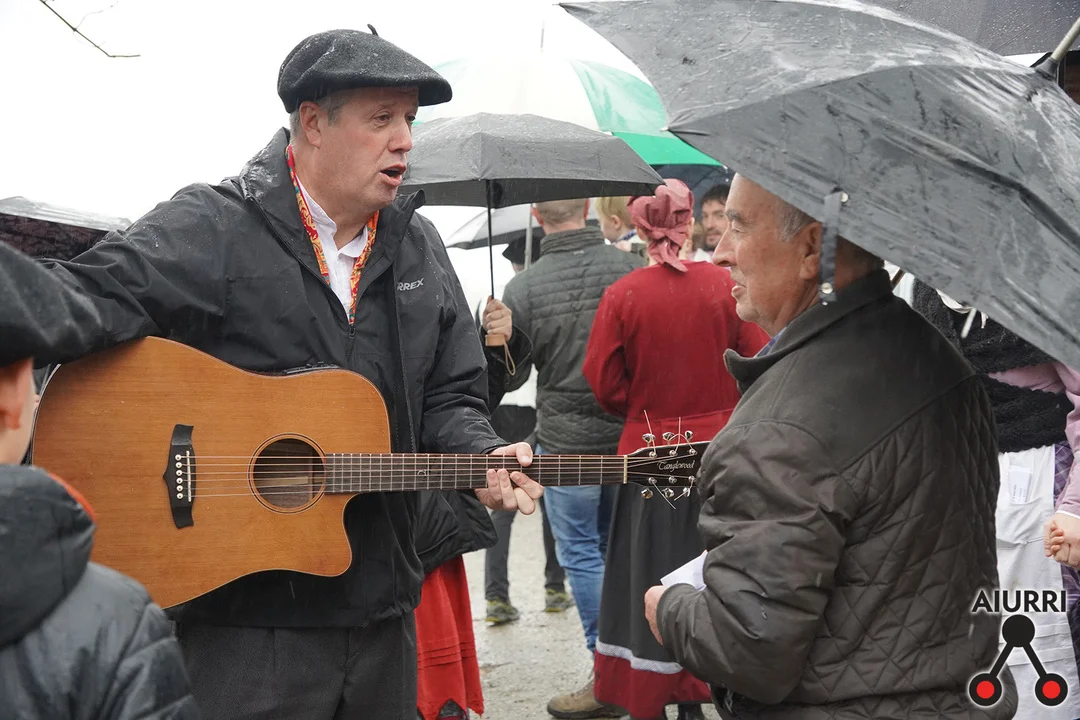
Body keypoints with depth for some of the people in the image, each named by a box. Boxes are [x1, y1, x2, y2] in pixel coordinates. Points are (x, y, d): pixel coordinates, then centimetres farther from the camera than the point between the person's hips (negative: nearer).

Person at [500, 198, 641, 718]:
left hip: (564, 441, -3)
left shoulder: (523, 288, -11)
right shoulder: (630, 268, -5)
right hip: (628, 435, 4)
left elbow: (512, 373, -3)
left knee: (581, 553, 6)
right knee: (619, 548, 17)